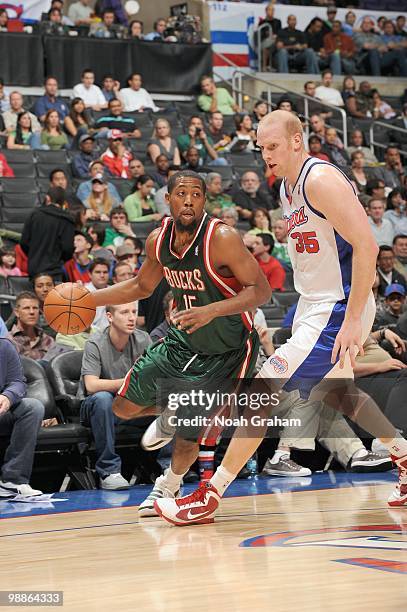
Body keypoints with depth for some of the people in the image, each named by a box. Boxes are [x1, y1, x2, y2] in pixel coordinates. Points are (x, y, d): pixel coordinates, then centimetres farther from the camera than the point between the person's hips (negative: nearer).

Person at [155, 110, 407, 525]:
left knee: (265, 389, -14)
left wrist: (352, 320, -27)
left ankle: (209, 497, -11)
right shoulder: (287, 188, 11)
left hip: (337, 308, -11)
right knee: (337, 394, 25)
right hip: (315, 305, 11)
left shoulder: (321, 180, -18)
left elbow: (366, 246, -24)